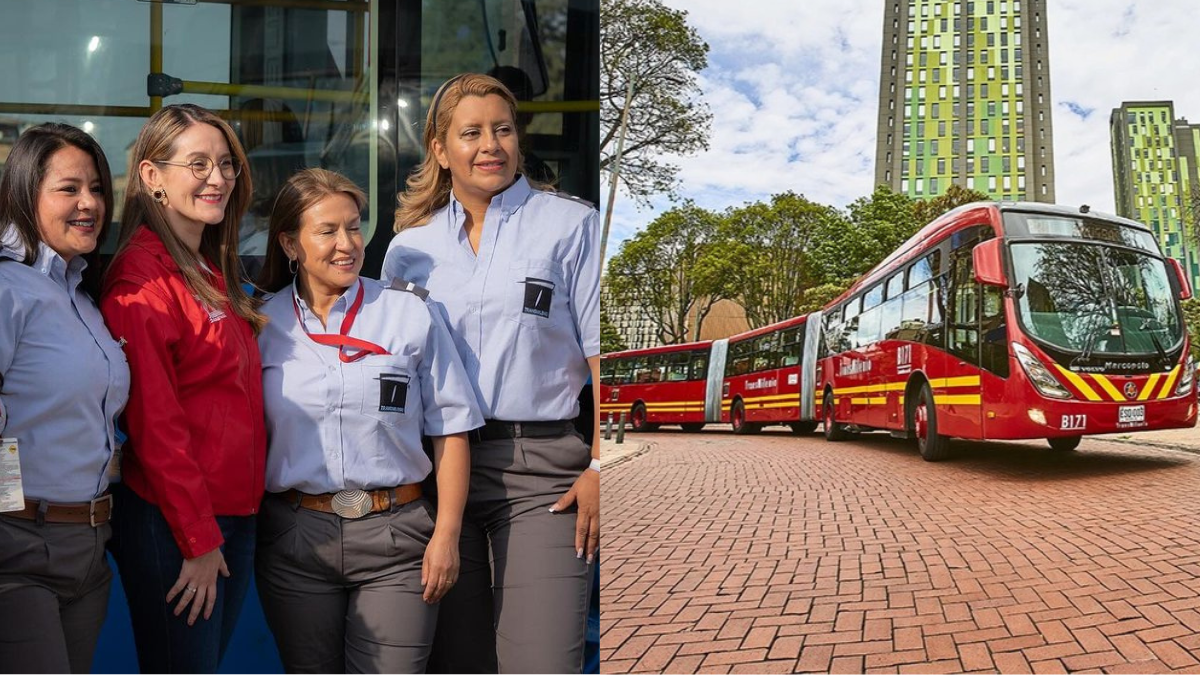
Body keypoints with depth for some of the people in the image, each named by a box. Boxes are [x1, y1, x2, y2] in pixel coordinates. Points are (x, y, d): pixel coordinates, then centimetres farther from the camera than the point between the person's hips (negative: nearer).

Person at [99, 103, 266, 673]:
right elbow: (154, 421, -17)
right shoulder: (142, 277, -13)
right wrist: (198, 539, -15)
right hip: (172, 521, -8)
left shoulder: (215, 274, 14)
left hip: (235, 513, 8)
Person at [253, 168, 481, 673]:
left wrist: (446, 535, -4)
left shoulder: (410, 313, 0)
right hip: (294, 539, 2)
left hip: (395, 538, -1)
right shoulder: (262, 324, 4)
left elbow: (450, 429, 0)